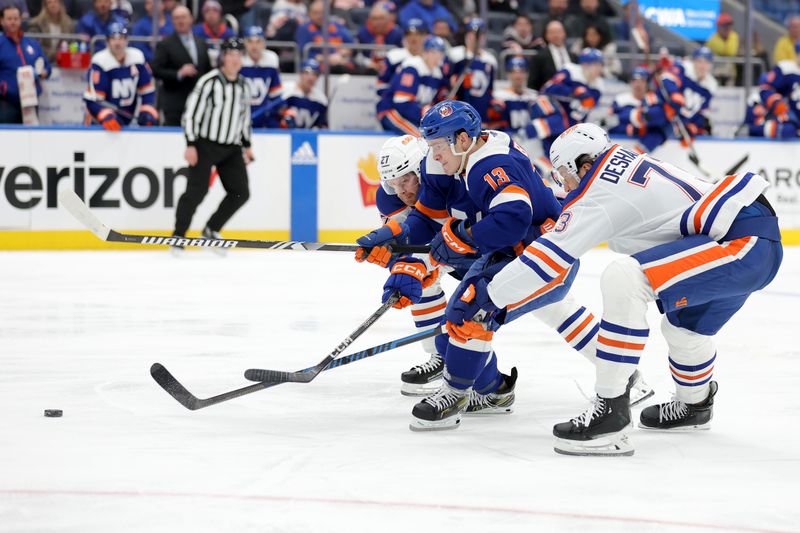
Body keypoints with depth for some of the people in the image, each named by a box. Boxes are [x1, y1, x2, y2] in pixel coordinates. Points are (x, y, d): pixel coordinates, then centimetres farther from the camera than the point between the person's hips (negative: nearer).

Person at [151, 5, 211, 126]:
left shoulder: (201, 44, 14)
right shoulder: (165, 45, -2)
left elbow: (208, 70, 19)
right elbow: (156, 71, -10)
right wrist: (179, 74, -21)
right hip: (175, 105, -5)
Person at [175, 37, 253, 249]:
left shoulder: (243, 86, 10)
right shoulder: (209, 82, -12)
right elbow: (191, 113, -13)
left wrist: (247, 145, 21)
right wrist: (191, 145, -17)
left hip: (231, 149, 7)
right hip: (205, 145, -7)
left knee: (240, 192, 2)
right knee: (196, 191, -11)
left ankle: (211, 230, 17)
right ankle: (178, 236, 0)